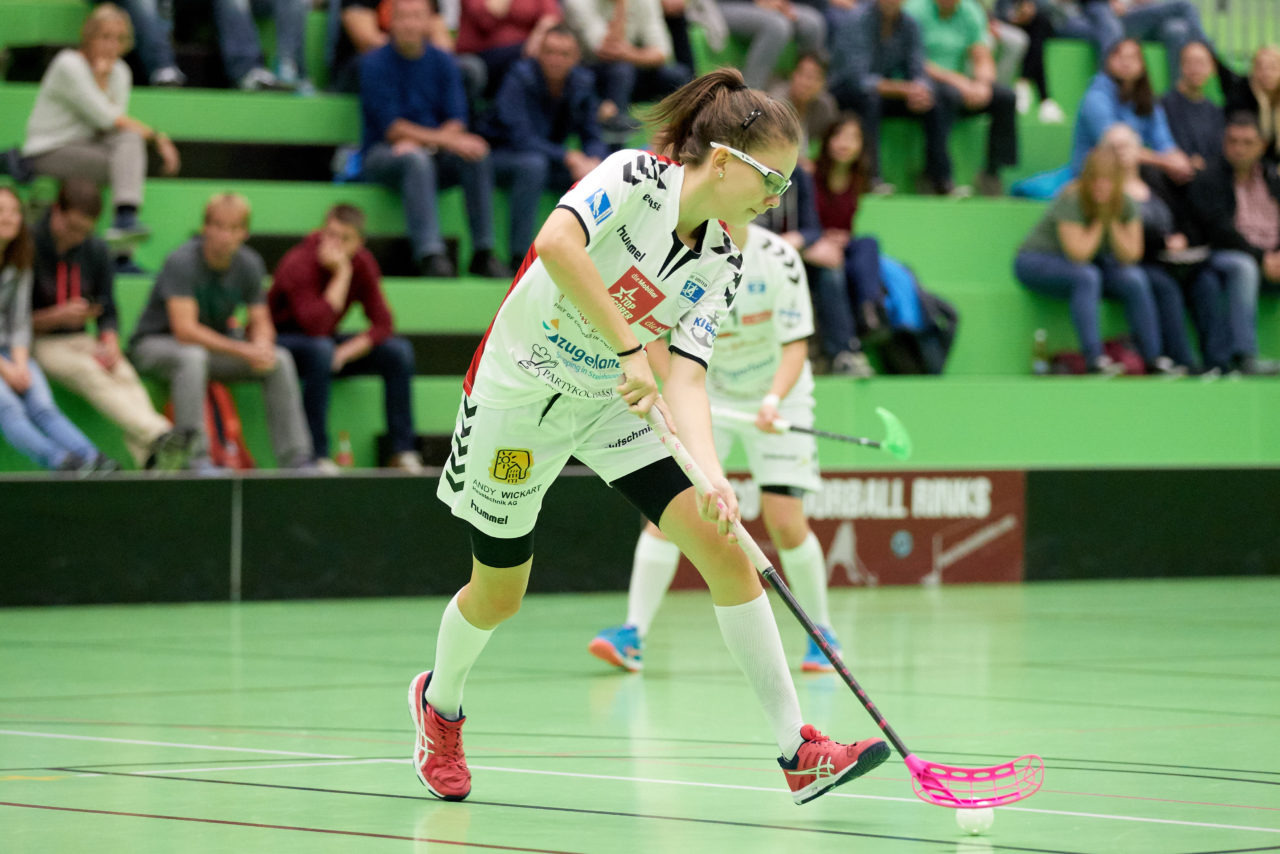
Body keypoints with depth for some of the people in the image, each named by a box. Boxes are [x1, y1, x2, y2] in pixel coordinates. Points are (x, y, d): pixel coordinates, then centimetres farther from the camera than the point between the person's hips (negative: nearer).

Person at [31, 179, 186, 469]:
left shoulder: (96, 250, 7)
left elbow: (107, 312, 9)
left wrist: (111, 345, -12)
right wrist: (57, 317, -22)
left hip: (80, 340, 4)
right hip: (39, 344, -4)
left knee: (124, 372, -28)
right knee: (88, 372, -34)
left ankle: (150, 456, -50)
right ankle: (159, 436, -53)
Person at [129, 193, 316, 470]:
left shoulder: (249, 265, -5)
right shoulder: (182, 261, -24)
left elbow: (261, 323, 3)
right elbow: (185, 329, -30)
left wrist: (261, 346, -23)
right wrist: (242, 350, -33)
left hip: (214, 342, 6)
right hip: (156, 343, -6)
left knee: (280, 360, -12)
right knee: (192, 357, -40)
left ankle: (296, 459, -10)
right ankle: (195, 458, -39)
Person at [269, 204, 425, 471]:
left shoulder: (362, 263, -6)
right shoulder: (299, 265, -25)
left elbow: (382, 324, -10)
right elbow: (316, 326, -38)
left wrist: (345, 352, -26)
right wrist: (342, 273, -36)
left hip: (324, 343, 6)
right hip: (279, 343, -6)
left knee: (398, 350, -11)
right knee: (321, 349, -39)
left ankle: (403, 452, -8)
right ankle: (317, 456, -33)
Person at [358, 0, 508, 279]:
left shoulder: (442, 62, 6)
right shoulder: (374, 64, -7)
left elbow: (456, 122, -2)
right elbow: (391, 128, -14)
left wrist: (418, 141, -22)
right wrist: (445, 139, -25)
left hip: (433, 152, 4)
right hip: (382, 154, -4)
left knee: (477, 156, -25)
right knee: (416, 160, -37)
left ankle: (483, 253, -22)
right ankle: (430, 255, -44)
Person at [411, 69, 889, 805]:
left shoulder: (722, 263, -7)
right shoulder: (636, 177, -23)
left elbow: (685, 377, -15)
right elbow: (556, 244, -41)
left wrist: (711, 474, -32)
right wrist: (630, 348, -39)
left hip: (618, 401, 5)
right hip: (522, 392, -5)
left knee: (724, 548, -11)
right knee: (499, 595, 9)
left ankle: (798, 751, -9)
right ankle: (439, 703, 43)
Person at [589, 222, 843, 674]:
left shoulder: (778, 258, -21)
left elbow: (796, 343, -20)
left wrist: (774, 399, -37)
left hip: (776, 398, -2)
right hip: (707, 398, 2)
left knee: (785, 522, -11)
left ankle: (821, 633, 10)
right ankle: (633, 635, -12)